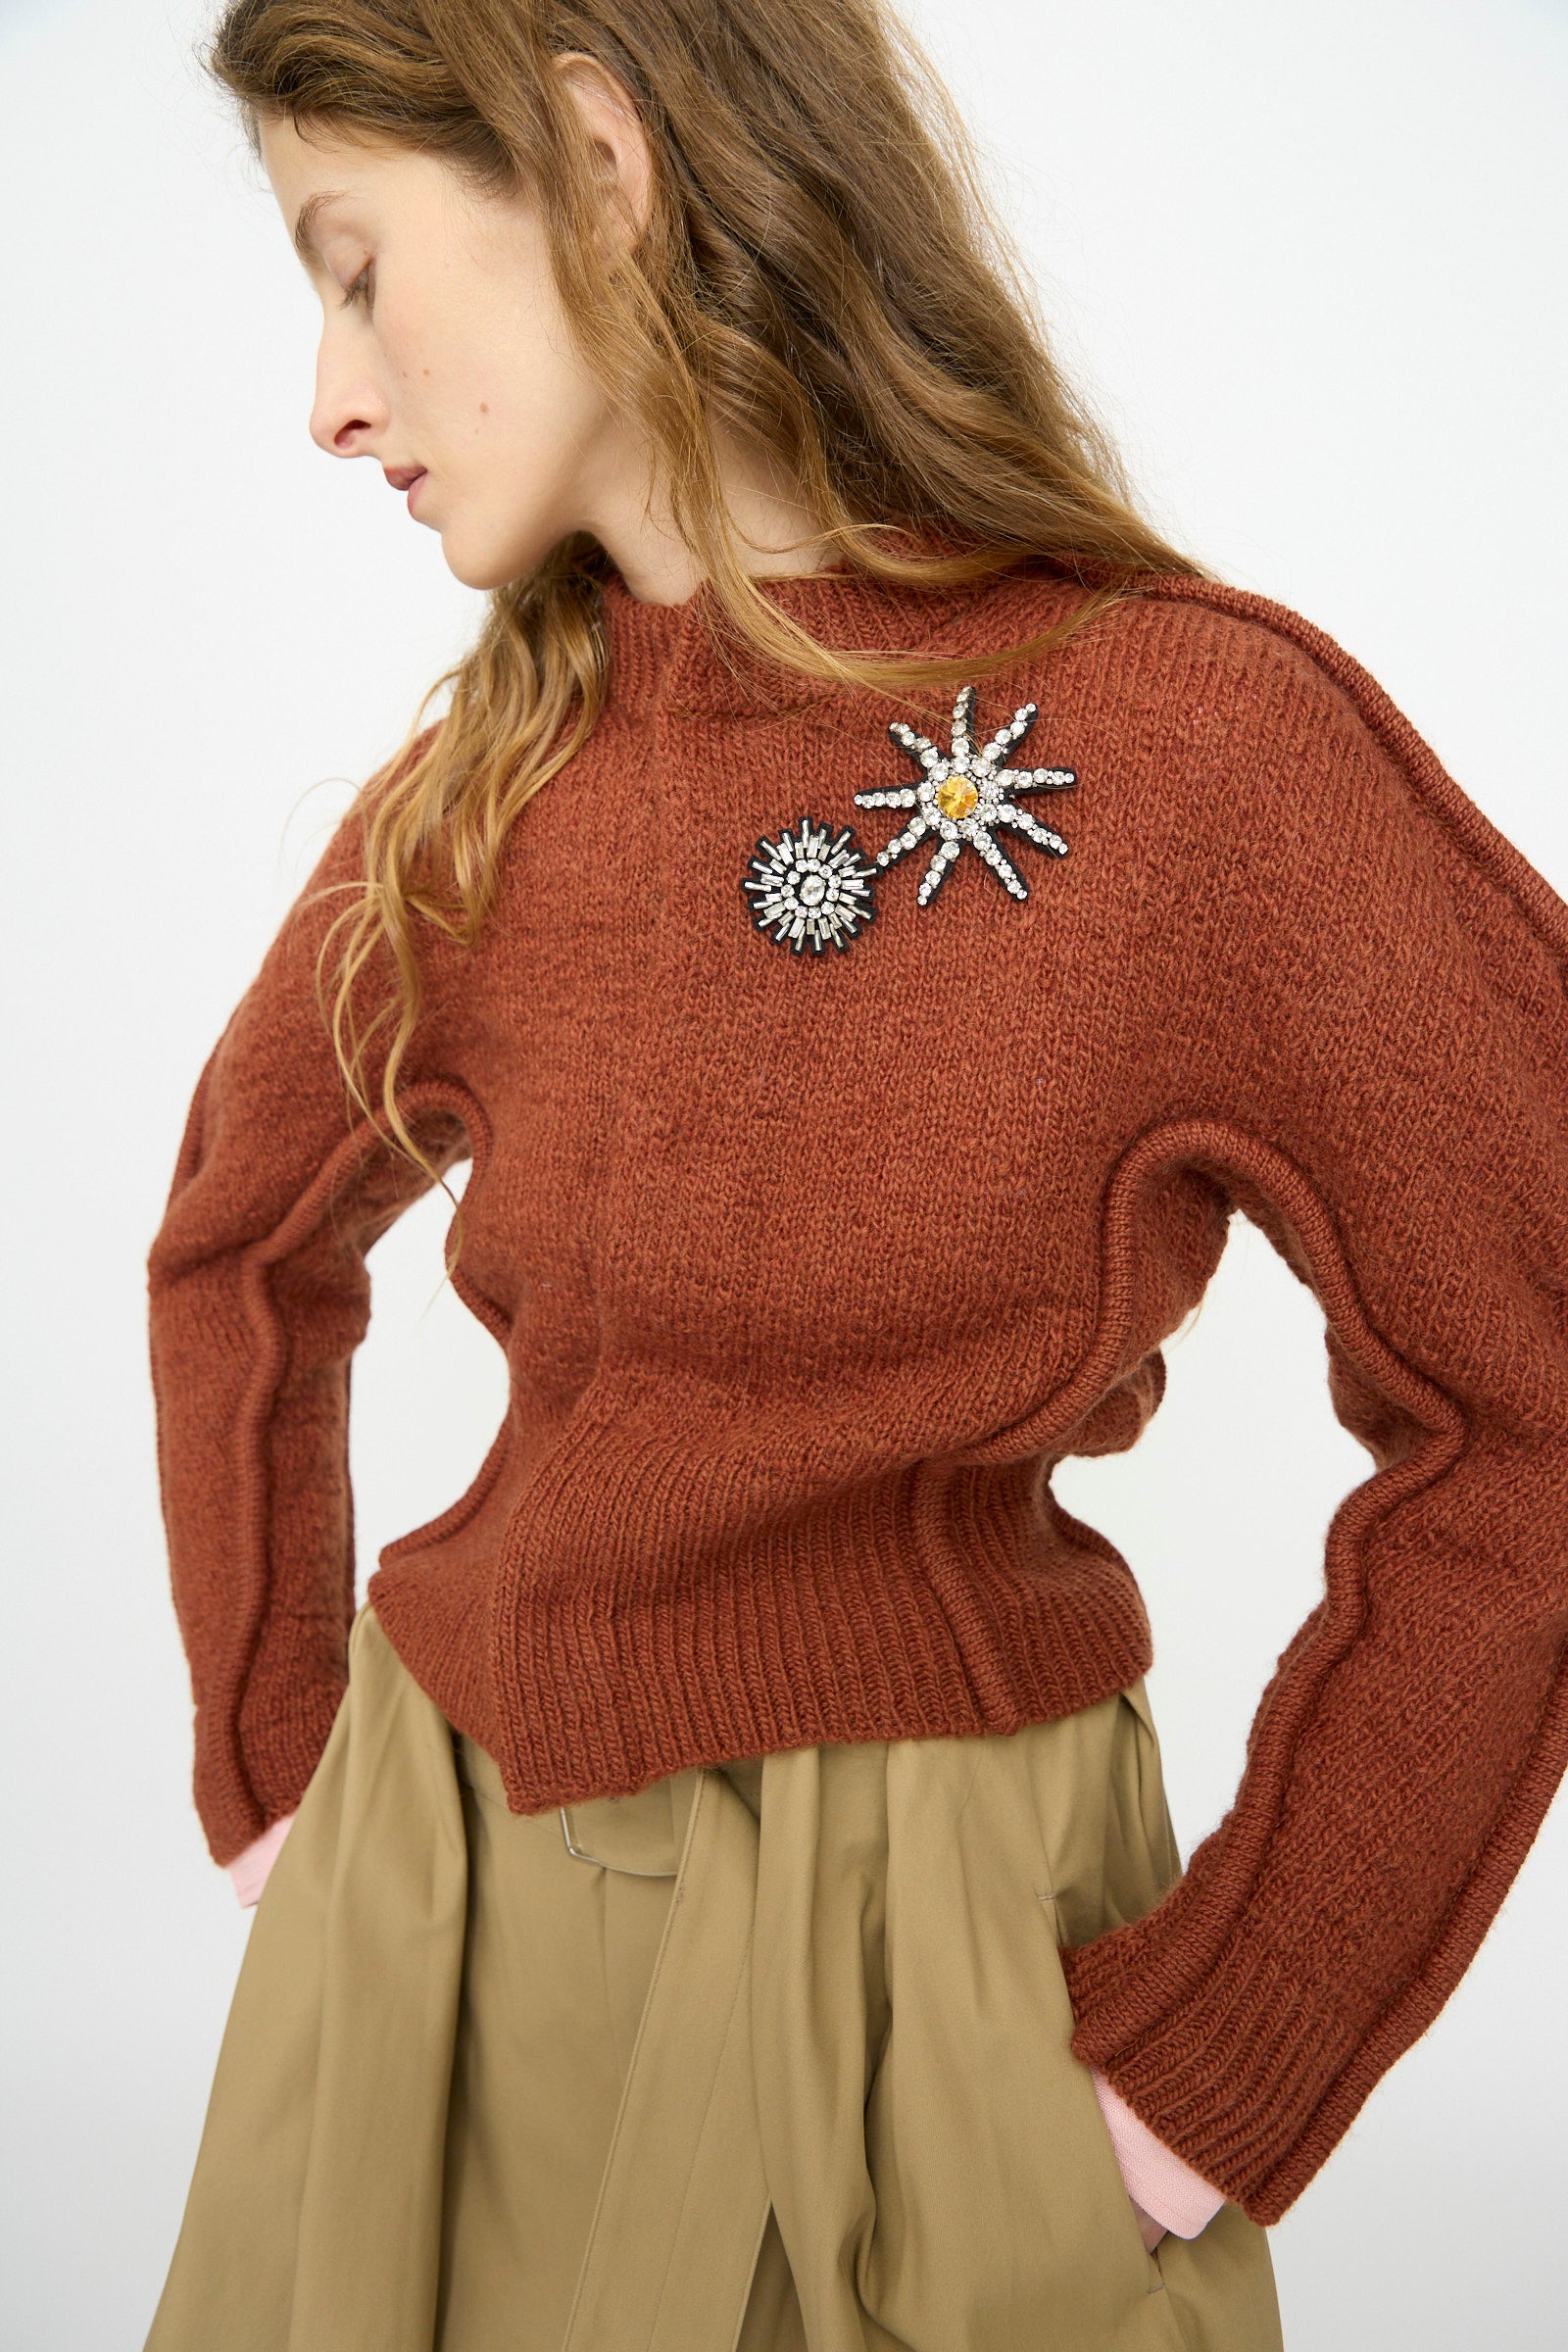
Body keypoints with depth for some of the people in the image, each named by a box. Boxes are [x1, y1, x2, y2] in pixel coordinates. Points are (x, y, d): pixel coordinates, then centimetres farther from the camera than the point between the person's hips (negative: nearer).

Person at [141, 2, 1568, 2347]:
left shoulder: (1196, 743, -16)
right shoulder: (485, 789, -1)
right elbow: (241, 1257, 13)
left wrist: (1213, 2066, -12)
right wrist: (282, 1788, 6)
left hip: (894, 1958, -4)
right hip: (435, 1892, 5)